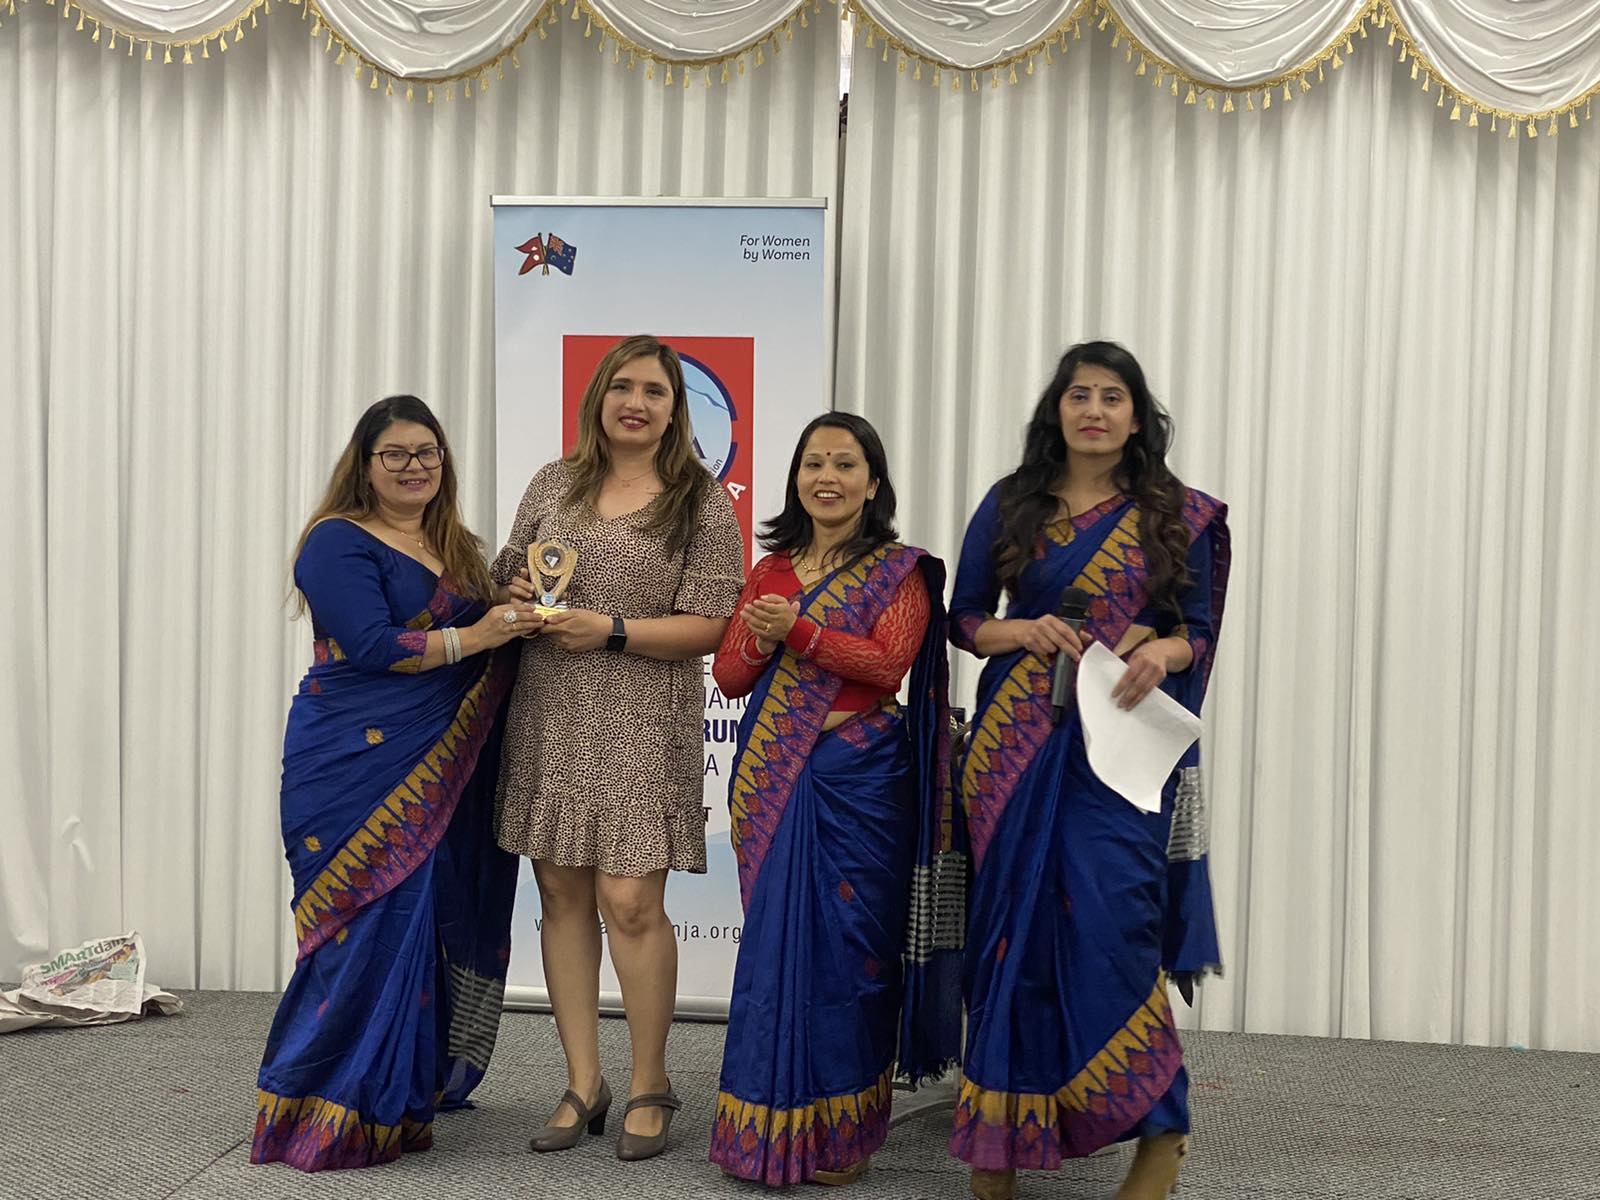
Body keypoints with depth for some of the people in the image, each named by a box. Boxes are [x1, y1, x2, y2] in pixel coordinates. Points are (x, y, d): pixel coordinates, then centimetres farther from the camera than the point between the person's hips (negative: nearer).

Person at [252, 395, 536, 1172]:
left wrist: (525, 600, 0)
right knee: (370, 925, -8)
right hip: (356, 767, -7)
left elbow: (486, 630, 18)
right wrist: (473, 637, -16)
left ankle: (401, 1095, 21)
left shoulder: (456, 548, 17)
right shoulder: (339, 541, -5)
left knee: (429, 923, 8)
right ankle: (330, 1116, 1)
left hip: (437, 772, 7)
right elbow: (371, 645, -16)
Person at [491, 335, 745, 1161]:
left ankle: (650, 1087, 11)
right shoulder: (553, 484, 12)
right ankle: (583, 1085, 18)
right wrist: (521, 599, -3)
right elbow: (508, 575, 20)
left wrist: (613, 631, -15)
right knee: (562, 893, 6)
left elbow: (711, 626, -5)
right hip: (550, 720, 4)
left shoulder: (702, 502, 0)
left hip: (643, 729, -4)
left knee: (630, 901, -7)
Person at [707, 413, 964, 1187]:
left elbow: (889, 664, -13)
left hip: (858, 778, -4)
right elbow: (728, 675, 11)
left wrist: (798, 630, -19)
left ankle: (839, 1135, 11)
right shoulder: (771, 570, 14)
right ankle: (772, 1126, 16)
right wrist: (759, 643, -10)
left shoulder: (900, 571, 1)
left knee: (847, 945, -1)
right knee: (775, 943, 5)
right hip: (774, 780, 4)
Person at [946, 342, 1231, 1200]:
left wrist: (1163, 652, -15)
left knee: (1110, 922, -11)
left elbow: (1200, 632, 8)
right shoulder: (1009, 507, 8)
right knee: (1012, 923, 2)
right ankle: (1004, 1130, 15)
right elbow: (964, 620, 10)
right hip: (1017, 741, 2)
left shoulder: (1179, 518, 6)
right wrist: (1022, 631, -10)